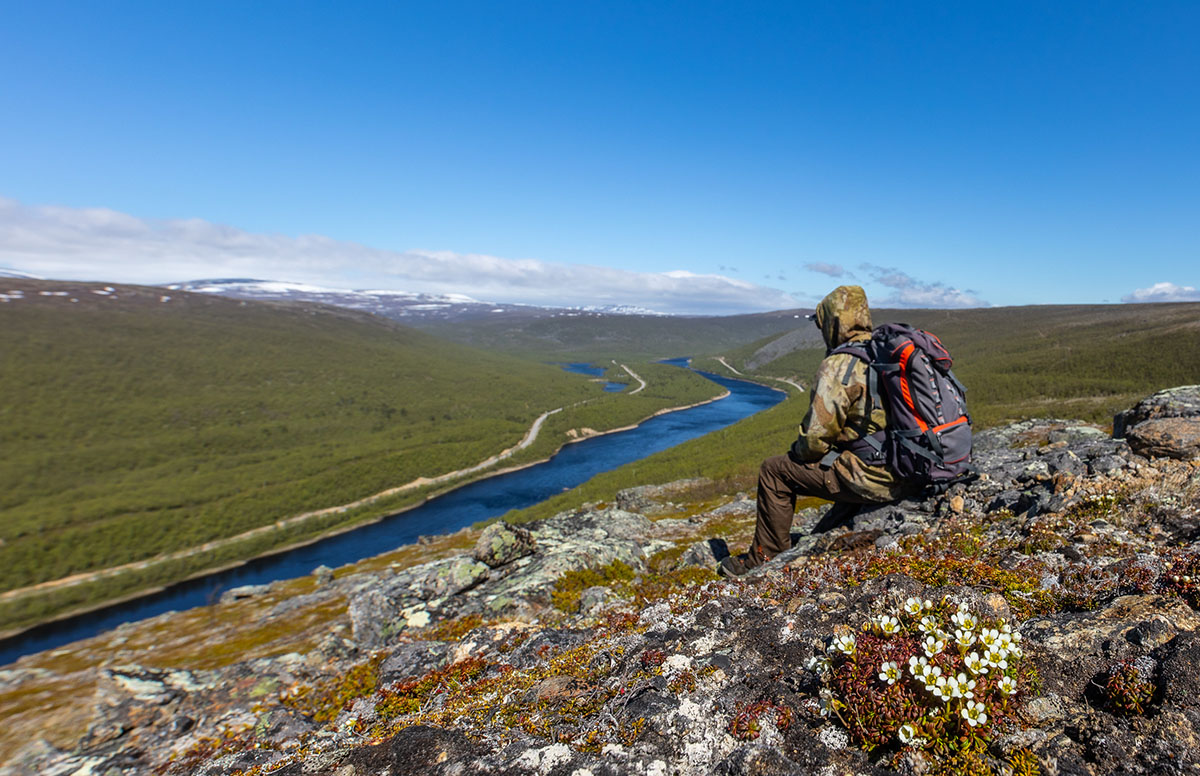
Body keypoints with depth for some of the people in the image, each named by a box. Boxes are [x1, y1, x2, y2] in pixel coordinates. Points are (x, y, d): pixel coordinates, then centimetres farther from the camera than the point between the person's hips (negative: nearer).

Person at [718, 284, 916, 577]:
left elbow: (816, 439, -18)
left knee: (774, 471, 3)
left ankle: (764, 560, 16)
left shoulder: (838, 366, -17)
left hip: (872, 478, -8)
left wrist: (798, 451, 5)